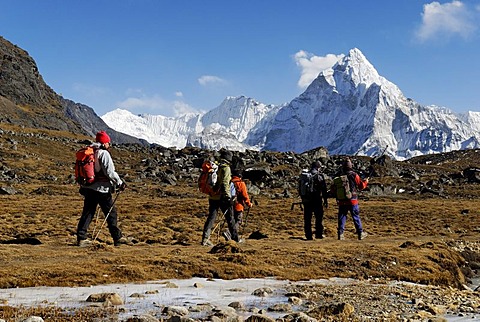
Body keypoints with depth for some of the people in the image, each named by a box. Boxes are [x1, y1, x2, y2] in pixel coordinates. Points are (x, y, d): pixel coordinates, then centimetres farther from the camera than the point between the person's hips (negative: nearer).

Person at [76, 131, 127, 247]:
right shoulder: (103, 153, -12)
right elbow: (110, 172, -16)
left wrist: (83, 186, 23)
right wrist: (120, 183, -6)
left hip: (88, 188, 7)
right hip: (101, 189, -7)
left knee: (87, 213, 11)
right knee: (111, 213, 4)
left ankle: (81, 238, 7)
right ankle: (117, 238, 9)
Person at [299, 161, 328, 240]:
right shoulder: (320, 176, -5)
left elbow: (300, 188, 11)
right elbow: (324, 189, -6)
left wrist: (303, 198, 21)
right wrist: (325, 200, 0)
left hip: (306, 200, 3)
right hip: (317, 200, -3)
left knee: (307, 219, 7)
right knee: (319, 217, 11)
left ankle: (308, 235, 7)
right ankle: (319, 234, 14)